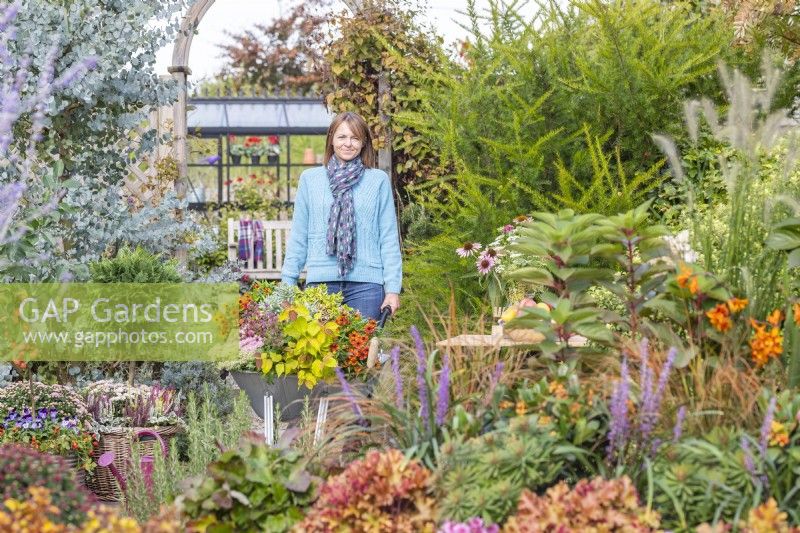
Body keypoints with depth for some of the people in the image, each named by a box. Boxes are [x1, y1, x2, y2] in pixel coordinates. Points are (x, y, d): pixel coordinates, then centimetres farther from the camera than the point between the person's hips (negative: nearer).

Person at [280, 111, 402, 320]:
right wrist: (288, 282, 6)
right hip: (321, 280, 1)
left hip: (366, 282, -1)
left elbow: (389, 238, 6)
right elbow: (298, 237, 12)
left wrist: (393, 287, -1)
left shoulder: (378, 180, 7)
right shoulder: (309, 179, 10)